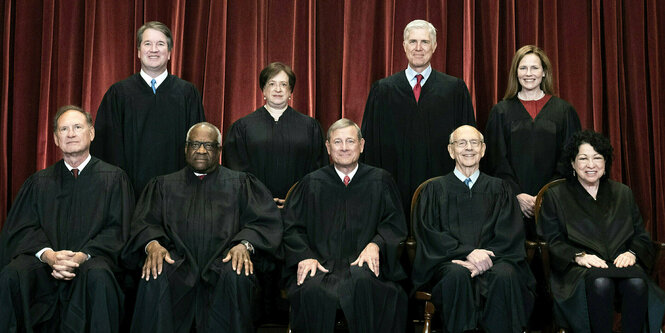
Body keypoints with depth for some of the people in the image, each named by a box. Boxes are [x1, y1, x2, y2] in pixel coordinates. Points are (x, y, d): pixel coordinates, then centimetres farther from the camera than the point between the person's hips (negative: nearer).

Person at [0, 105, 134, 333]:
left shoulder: (113, 178, 11)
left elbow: (117, 229, 2)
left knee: (98, 276, -37)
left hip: (91, 259, -2)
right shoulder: (40, 182, 19)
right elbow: (23, 228, 8)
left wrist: (83, 255, -16)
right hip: (44, 262, 2)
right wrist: (48, 255, -14)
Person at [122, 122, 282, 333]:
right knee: (154, 277, -32)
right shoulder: (164, 185, 23)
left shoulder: (239, 183, 18)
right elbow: (144, 222, 10)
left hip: (221, 262, -1)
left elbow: (264, 220, 5)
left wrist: (245, 244, -17)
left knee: (237, 276, -34)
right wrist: (152, 244, -14)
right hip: (179, 265, 1)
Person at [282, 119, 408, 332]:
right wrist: (305, 256, -9)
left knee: (362, 282, -36)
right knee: (312, 291, -32)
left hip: (363, 264, 0)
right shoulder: (311, 184, 15)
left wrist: (375, 244, -12)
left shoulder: (380, 181, 13)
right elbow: (292, 227, 10)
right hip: (321, 263, 1)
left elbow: (395, 223, 9)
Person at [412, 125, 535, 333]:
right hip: (449, 261, -1)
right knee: (458, 275, -35)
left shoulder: (498, 189, 19)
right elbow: (428, 232, 2)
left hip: (492, 258, 1)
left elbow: (510, 234, 7)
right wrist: (467, 252, -14)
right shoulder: (436, 189, 15)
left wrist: (485, 256, -13)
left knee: (505, 276, -33)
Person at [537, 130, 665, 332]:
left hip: (620, 263, 3)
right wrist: (579, 256, -15)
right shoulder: (555, 196, 11)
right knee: (601, 283, -37)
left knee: (637, 282, -32)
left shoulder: (623, 193, 21)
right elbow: (552, 241, 3)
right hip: (579, 269, -3)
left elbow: (641, 237, 17)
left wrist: (632, 253, -5)